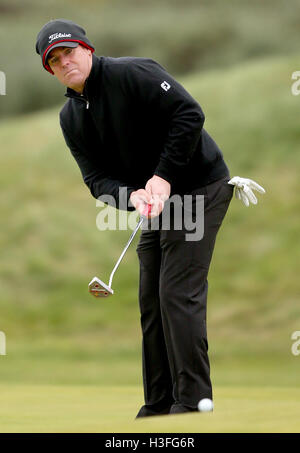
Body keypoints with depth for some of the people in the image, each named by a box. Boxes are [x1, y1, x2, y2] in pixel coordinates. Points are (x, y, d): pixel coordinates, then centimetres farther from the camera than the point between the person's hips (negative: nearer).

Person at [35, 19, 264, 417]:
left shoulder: (133, 73, -16)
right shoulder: (71, 118, 6)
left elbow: (189, 115, -22)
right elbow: (96, 178, 0)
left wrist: (164, 177, -23)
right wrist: (131, 195, -21)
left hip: (200, 187, -8)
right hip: (156, 203, 8)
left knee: (179, 293, -14)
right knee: (151, 300, 7)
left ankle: (193, 400, -11)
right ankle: (159, 405, 14)